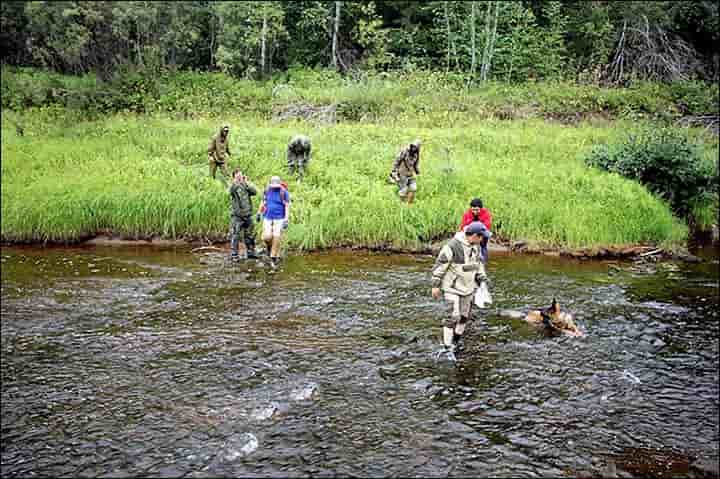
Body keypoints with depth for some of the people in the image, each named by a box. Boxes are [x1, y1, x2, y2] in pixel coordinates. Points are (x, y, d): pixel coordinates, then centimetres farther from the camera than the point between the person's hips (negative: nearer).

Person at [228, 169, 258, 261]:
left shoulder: (246, 186, 8)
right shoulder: (233, 186, -3)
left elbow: (255, 192, -7)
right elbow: (231, 190, -24)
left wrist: (246, 182, -8)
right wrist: (236, 181, -30)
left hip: (247, 214, 4)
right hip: (236, 215, -4)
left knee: (250, 235, 13)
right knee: (235, 235, -5)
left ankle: (250, 252, 26)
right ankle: (234, 254, 1)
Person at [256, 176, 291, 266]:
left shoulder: (284, 193, -11)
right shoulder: (267, 191, 0)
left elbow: (287, 207, -13)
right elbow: (263, 202, 14)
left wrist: (286, 220, -20)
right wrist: (259, 214, 19)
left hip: (279, 219, -3)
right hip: (267, 218, 3)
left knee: (276, 238, -7)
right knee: (267, 237, -9)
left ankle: (274, 256, 9)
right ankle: (269, 246, 26)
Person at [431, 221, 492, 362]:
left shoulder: (476, 246, 1)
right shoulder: (453, 246, -22)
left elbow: (479, 263, 17)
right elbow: (439, 265, -17)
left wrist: (482, 280, 10)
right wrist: (435, 285, -15)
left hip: (468, 287, 7)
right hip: (452, 287, -7)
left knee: (464, 316, 12)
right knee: (453, 316, -11)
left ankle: (456, 342, 30)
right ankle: (448, 349, -2)